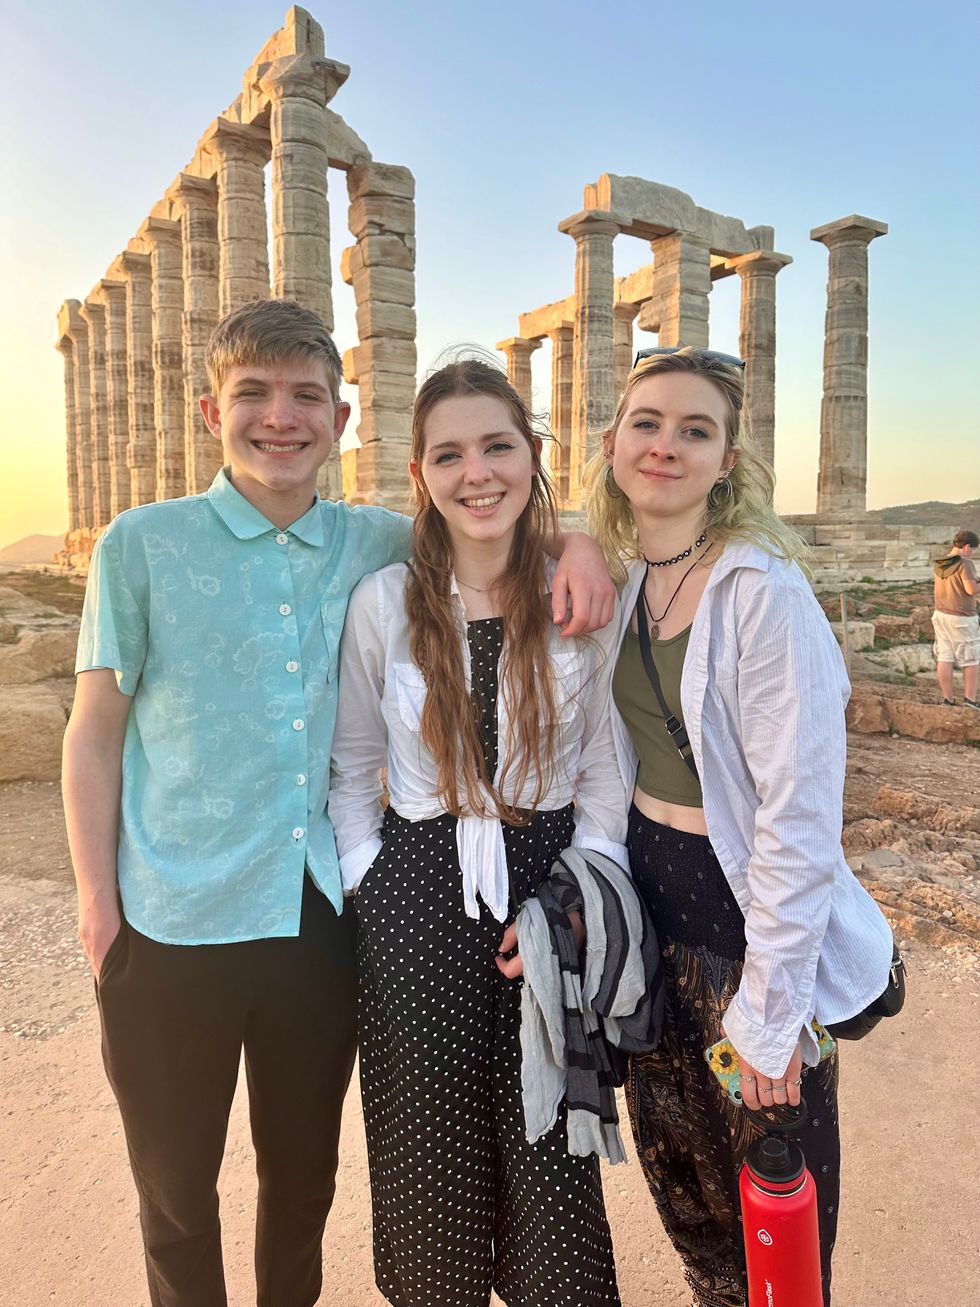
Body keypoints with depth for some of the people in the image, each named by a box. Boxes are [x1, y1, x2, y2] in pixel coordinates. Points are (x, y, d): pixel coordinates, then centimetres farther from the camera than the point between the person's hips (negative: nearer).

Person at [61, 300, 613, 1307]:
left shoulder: (381, 546, 1)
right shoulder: (142, 545, -5)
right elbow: (94, 733, -2)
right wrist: (97, 904, -5)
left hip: (324, 914, 2)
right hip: (174, 921, -2)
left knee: (304, 1172, 23)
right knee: (177, 1187, 18)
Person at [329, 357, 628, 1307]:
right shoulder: (383, 602, -5)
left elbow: (604, 767, 0)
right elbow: (350, 765, 4)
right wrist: (369, 882, -2)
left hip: (547, 884, 0)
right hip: (417, 900, 0)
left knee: (550, 1141, 14)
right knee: (431, 1147, 16)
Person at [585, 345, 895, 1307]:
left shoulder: (763, 592, -21)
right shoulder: (621, 579, 1)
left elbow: (800, 820, -21)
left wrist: (768, 1010, -17)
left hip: (749, 916, -6)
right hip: (647, 895, 7)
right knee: (674, 1167, 25)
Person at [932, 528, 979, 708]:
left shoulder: (939, 565, 7)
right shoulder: (965, 563, -15)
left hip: (941, 614, 7)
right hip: (962, 618, -7)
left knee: (944, 657, 6)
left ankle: (948, 699, 10)